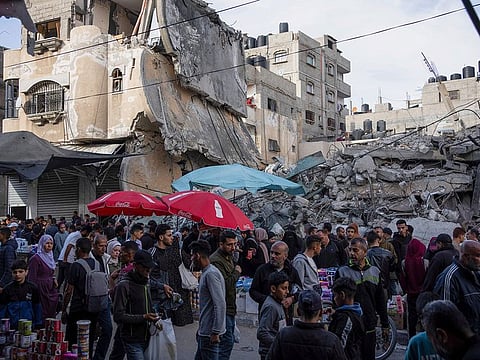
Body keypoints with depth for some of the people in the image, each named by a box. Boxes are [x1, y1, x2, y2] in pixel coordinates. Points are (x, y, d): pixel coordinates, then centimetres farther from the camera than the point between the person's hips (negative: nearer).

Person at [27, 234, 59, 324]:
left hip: (51, 290, 8)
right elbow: (32, 278, -12)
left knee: (52, 314, 9)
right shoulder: (36, 259, -11)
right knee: (43, 316, -5)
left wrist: (54, 280, 6)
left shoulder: (50, 257, 14)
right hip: (41, 289, -8)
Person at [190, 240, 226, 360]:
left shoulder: (211, 274, -18)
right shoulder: (205, 273, 14)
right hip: (204, 332, 10)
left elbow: (220, 305, -23)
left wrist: (215, 332, -22)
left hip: (210, 334, -10)